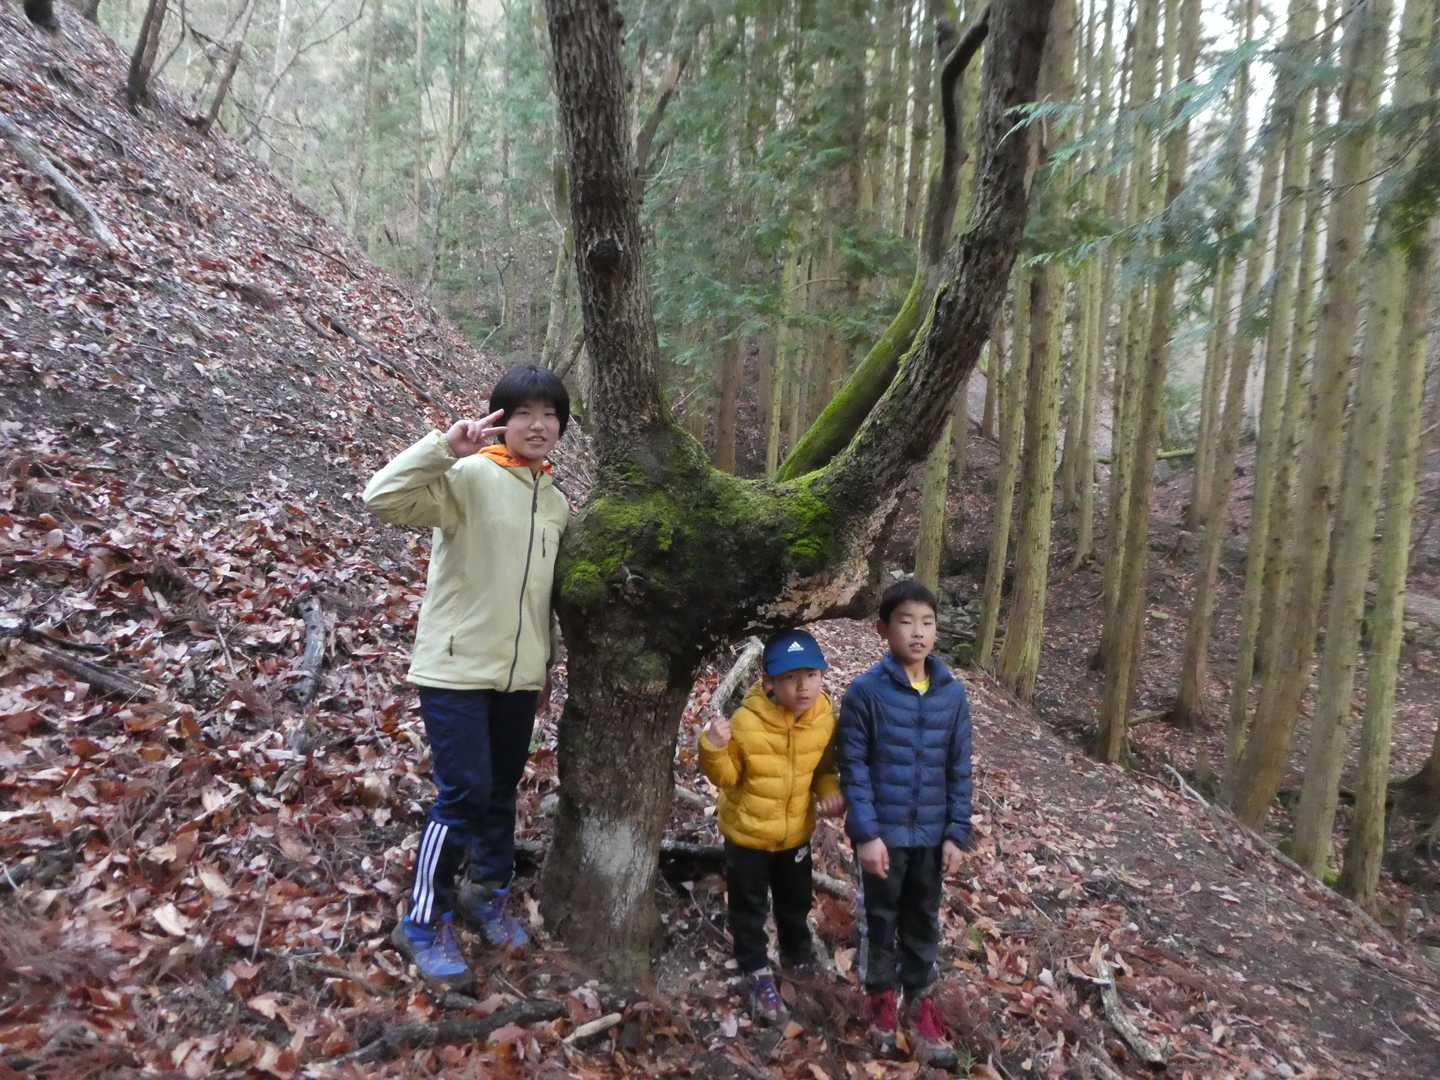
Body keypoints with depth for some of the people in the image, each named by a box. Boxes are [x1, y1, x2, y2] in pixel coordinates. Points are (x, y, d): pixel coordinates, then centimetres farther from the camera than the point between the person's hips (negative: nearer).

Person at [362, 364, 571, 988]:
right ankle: (424, 923, 15)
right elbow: (382, 498, -24)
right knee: (464, 794, -4)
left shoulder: (556, 501, 10)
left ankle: (487, 893, 37)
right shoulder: (468, 476, -11)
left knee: (502, 790, 16)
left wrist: (547, 665, 20)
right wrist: (445, 446, -33)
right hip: (457, 669, -6)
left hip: (519, 676, 6)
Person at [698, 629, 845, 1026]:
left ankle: (797, 953, 52)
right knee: (749, 908, 12)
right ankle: (758, 975, 32)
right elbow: (726, 776, -15)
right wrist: (714, 749, -35)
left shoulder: (823, 718, -13)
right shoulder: (746, 721, -27)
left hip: (796, 832, 4)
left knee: (795, 902, 25)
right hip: (747, 832, -4)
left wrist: (830, 792, -15)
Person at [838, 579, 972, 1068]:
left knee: (924, 922, 17)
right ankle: (881, 997, 36)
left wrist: (957, 833, 1)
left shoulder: (951, 692, -4)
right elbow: (853, 768, -12)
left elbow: (959, 769, 2)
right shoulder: (866, 691, -15)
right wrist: (865, 833, -15)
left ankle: (918, 1001, 35)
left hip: (931, 833, 3)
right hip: (884, 832, -3)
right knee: (882, 919, 15)